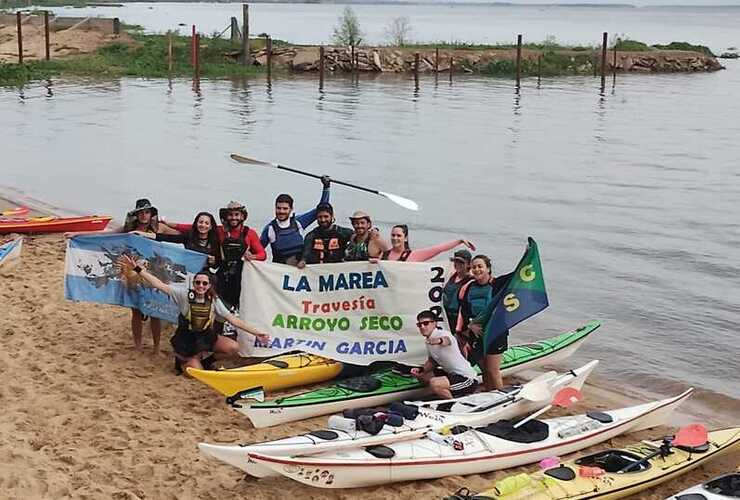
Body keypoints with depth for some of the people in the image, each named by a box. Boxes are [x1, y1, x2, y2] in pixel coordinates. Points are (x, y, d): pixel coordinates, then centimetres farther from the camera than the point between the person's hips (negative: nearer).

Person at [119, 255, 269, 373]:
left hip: (206, 337, 3)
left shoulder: (214, 300, -7)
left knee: (233, 347, -17)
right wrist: (137, 269, -33)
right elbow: (160, 285, -24)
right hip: (187, 342, -3)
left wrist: (256, 333, -13)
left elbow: (232, 319, -7)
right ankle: (182, 359, 21)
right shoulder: (184, 294, -16)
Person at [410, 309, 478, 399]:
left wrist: (439, 341, -68)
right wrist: (421, 370, 1)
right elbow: (432, 361, 20)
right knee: (421, 376, 15)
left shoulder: (443, 334, -19)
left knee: (434, 383, -30)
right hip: (451, 374, 10)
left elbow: (446, 340, -45)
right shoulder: (429, 340, 7)